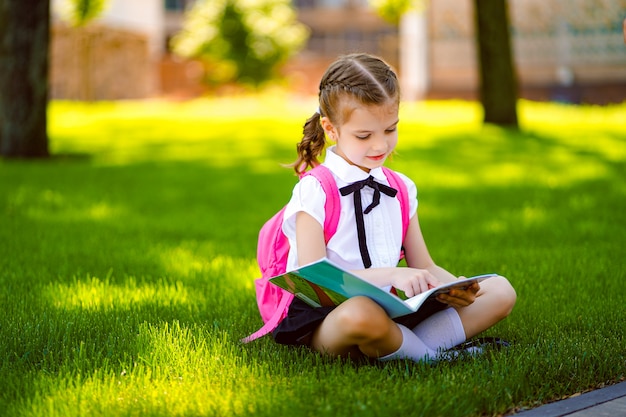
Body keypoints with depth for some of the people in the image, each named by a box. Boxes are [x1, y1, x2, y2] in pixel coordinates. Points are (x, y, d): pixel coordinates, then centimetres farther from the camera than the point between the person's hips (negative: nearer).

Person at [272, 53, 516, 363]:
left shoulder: (402, 189, 15)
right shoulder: (314, 192, -5)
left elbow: (424, 266, 15)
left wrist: (454, 288, -10)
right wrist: (391, 274, -29)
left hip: (393, 309, 6)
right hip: (324, 319, -6)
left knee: (500, 291, -4)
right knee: (363, 314, -43)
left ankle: (388, 348, -19)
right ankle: (430, 352, -10)